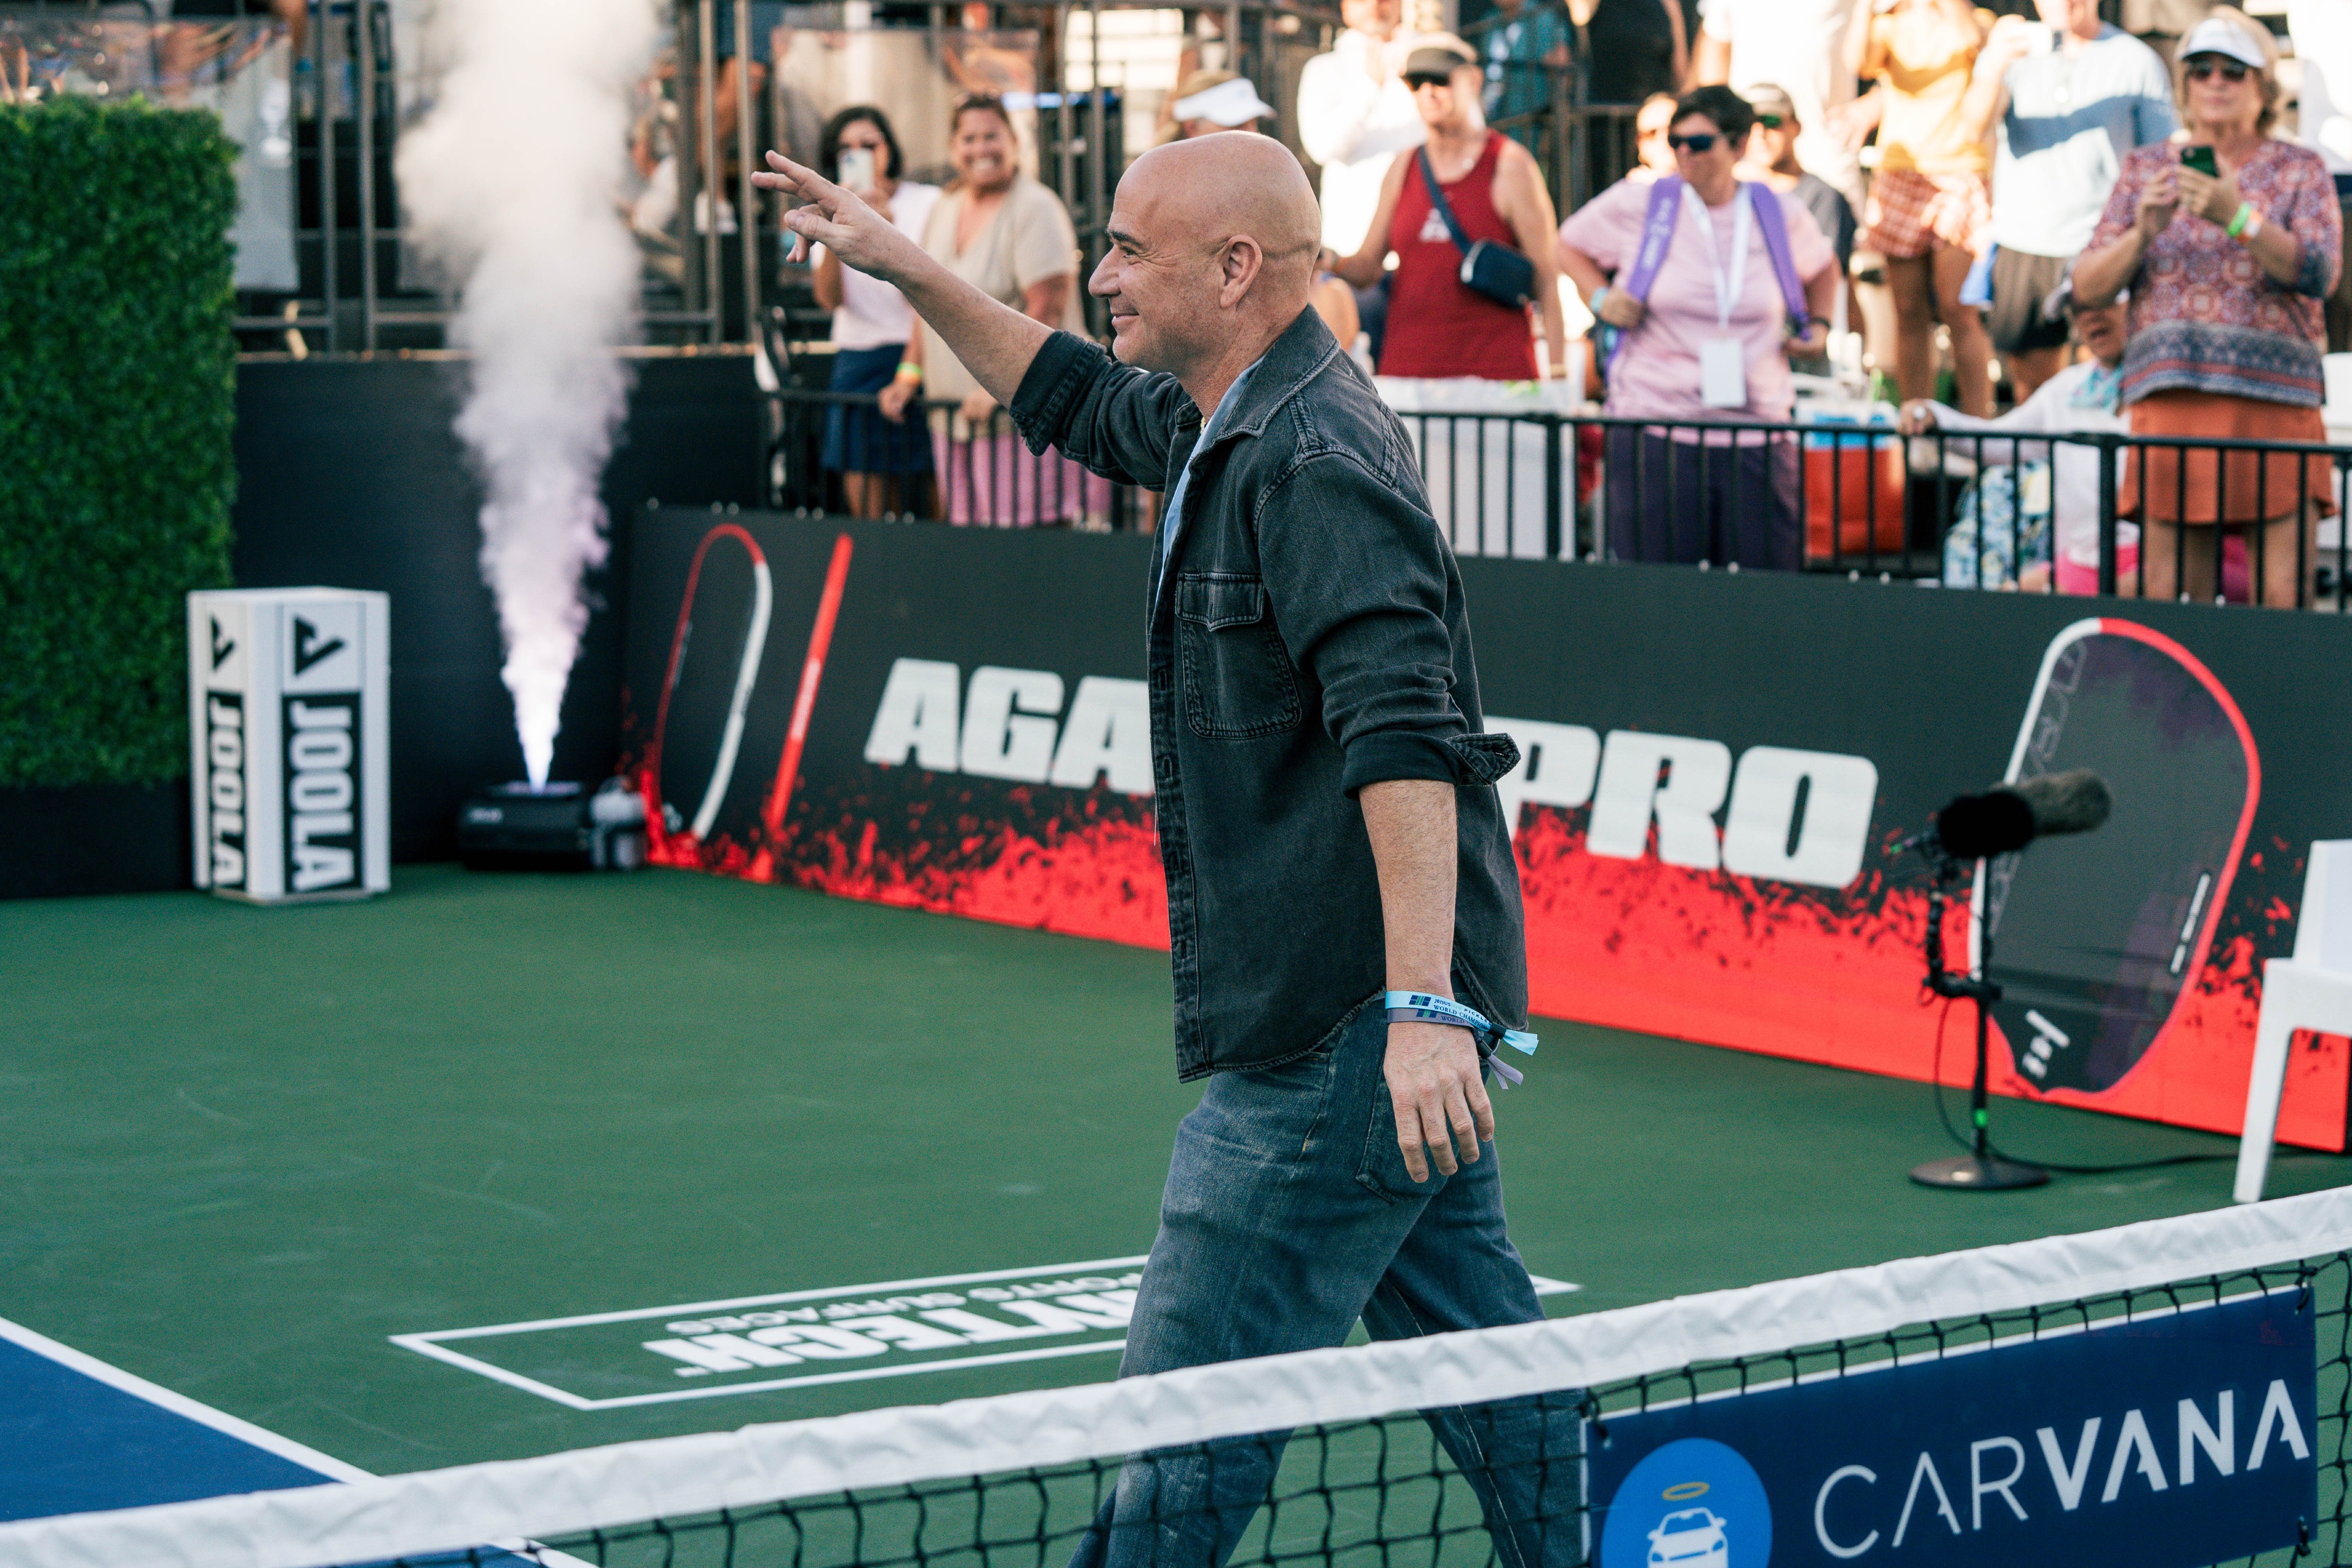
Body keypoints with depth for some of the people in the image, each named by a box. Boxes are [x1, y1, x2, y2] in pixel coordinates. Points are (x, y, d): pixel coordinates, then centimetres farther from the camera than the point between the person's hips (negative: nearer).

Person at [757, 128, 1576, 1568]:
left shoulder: (1313, 461, -18)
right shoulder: (1236, 428, 14)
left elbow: (1404, 737, -28)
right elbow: (1081, 402, 35)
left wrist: (1421, 1006, -35)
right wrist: (910, 272, 27)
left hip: (1342, 1031, -10)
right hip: (1402, 1014, 11)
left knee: (1196, 1396, -5)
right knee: (1474, 1337, 17)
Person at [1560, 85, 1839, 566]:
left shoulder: (1782, 216, 8)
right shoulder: (1637, 206, 2)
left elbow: (1822, 267, 29)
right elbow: (1571, 243, 19)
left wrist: (1819, 325, 12)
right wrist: (1599, 298, 3)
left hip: (1758, 436, 2)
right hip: (1656, 432, -2)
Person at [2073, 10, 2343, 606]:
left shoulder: (2301, 171, 9)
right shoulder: (2145, 169, 15)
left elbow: (2318, 274, -7)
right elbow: (2088, 286, 9)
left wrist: (2237, 218, -21)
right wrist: (2142, 233, -11)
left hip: (2276, 402, -1)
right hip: (2171, 400, 1)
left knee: (2286, 601, -9)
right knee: (2169, 602, -3)